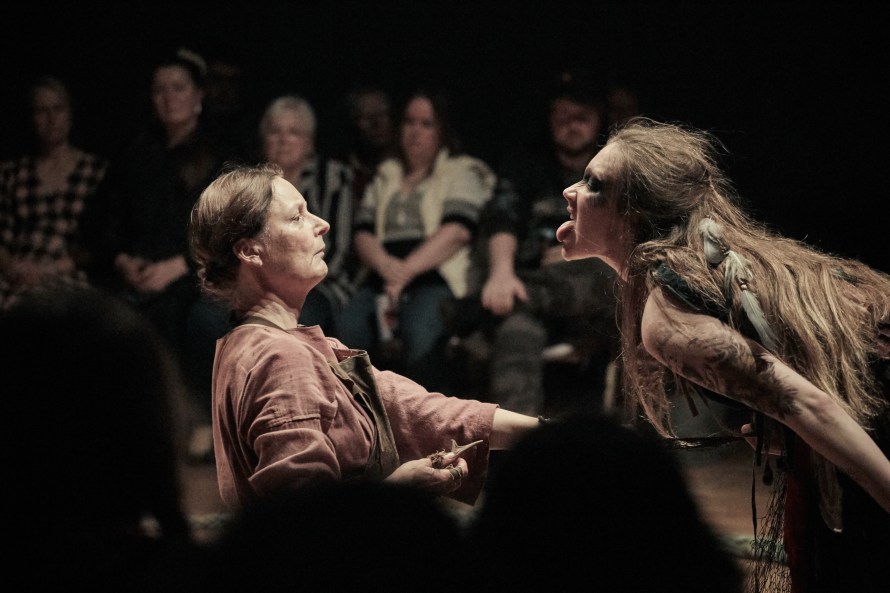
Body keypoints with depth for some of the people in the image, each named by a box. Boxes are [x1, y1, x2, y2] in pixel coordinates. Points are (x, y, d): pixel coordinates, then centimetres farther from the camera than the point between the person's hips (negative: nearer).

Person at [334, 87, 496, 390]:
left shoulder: (462, 171, 14)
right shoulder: (386, 175, 29)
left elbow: (458, 230, -4)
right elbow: (362, 232, 16)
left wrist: (406, 271, -16)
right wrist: (385, 264, -9)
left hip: (436, 277, -4)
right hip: (383, 278, 4)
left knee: (420, 329, -38)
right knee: (349, 328, -30)